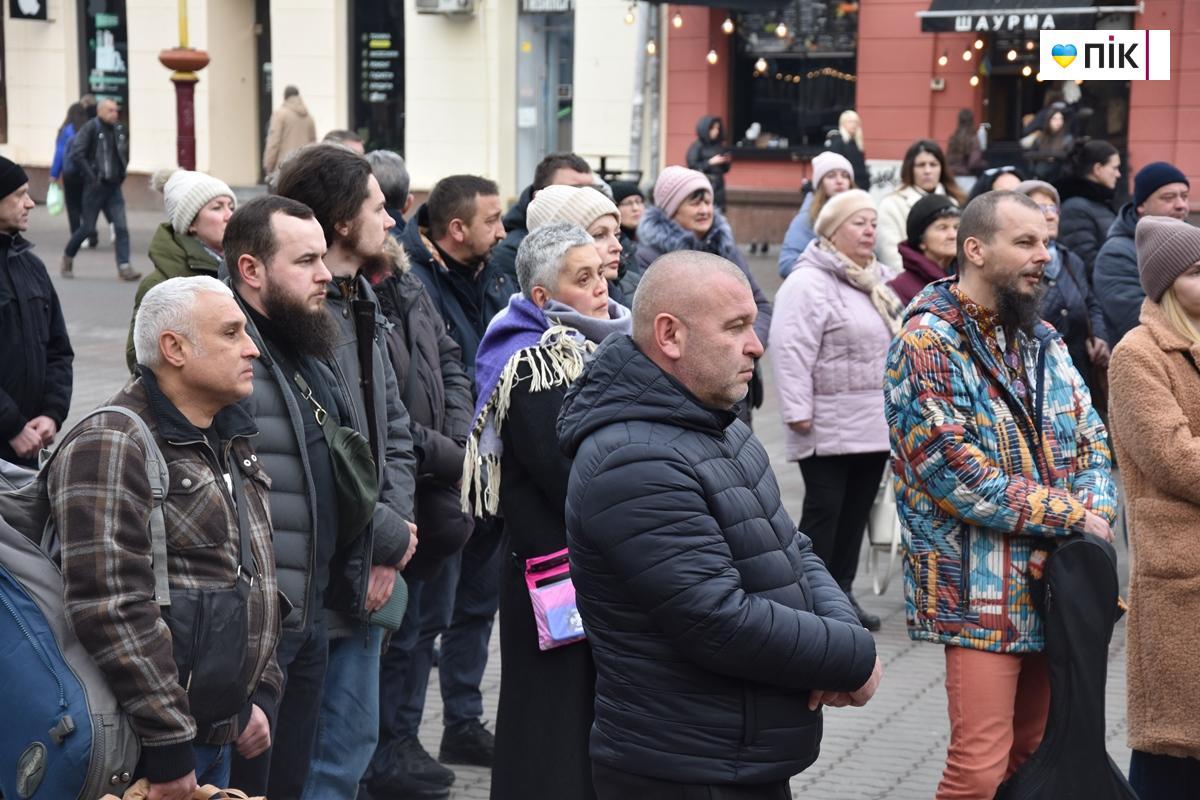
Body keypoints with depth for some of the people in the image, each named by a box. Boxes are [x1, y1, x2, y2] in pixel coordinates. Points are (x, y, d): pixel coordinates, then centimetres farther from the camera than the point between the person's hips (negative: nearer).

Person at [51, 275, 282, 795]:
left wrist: (262, 694, 15)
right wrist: (168, 747, -23)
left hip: (223, 732, 8)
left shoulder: (231, 442, 14)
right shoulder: (110, 447, -15)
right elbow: (112, 609, -23)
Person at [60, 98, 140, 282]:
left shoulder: (119, 129, 8)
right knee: (88, 228, 4)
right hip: (95, 187, -5)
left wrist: (121, 174, 12)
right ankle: (68, 257, 27)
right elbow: (76, 155, -17)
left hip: (114, 187, 5)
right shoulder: (90, 129, -10)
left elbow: (125, 154, 24)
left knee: (121, 227, -6)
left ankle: (124, 267, -7)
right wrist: (92, 176, -17)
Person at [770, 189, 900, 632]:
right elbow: (792, 352, -18)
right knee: (824, 509, -5)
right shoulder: (809, 282, -12)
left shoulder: (877, 282, 18)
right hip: (830, 426, -8)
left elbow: (896, 342, 27)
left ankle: (841, 592, 21)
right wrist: (797, 411, -22)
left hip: (873, 424, 8)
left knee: (856, 511, 12)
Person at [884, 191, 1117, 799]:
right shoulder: (928, 345, -11)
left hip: (1054, 585, 7)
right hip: (979, 593, -7)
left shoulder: (1042, 340, 12)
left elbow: (1092, 443, 11)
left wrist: (1094, 517, -10)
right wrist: (1072, 516, -13)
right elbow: (958, 478, -18)